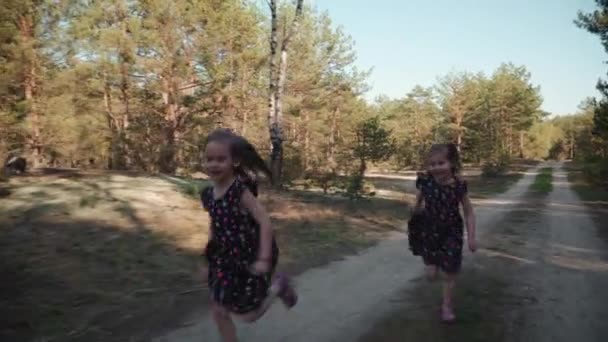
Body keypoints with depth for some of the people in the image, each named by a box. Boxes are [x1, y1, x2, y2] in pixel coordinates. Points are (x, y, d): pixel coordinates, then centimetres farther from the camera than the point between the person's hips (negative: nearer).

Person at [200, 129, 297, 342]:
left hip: (249, 259, -6)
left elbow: (265, 222, -23)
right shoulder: (208, 194, 0)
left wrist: (264, 259, -27)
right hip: (226, 260, 7)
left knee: (247, 315, 7)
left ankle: (278, 286, 33)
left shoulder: (241, 190, -21)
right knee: (219, 311, 10)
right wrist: (210, 260, 15)